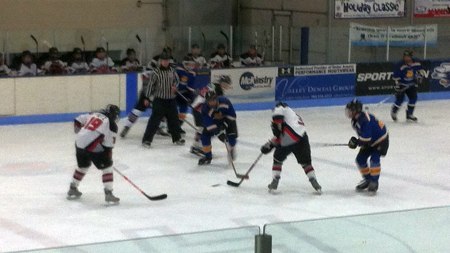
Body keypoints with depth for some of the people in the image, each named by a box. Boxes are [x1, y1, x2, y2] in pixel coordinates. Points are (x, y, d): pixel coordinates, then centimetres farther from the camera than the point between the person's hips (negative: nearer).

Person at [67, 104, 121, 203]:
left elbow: (78, 121, 20)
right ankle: (108, 193, -1)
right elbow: (108, 144, -4)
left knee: (83, 166, 28)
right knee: (107, 167, 5)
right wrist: (109, 158, 7)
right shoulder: (111, 124, -3)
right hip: (93, 148, -7)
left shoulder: (94, 114, 16)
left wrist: (80, 133, 33)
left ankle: (72, 189, 38)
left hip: (79, 143, 7)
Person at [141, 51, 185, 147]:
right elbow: (151, 85, -7)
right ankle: (147, 139, -6)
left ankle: (177, 138, 30)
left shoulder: (172, 70, 5)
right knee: (155, 120, -10)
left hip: (171, 99, 5)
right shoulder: (156, 72, -9)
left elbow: (176, 80, 17)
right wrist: (147, 98, -7)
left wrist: (174, 86, -6)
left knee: (174, 119, 14)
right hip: (159, 100, -5)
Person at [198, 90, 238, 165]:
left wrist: (226, 123, -26)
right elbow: (209, 125, -36)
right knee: (205, 135, -17)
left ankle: (231, 148, 24)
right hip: (213, 122, 0)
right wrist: (218, 133, -44)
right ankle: (208, 157, 1)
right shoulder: (205, 109, -33)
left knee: (232, 136, -15)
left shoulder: (224, 101, -31)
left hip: (226, 120, 0)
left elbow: (232, 114, -18)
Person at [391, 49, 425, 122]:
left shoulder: (416, 63, -9)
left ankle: (409, 114, 13)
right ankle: (393, 112, 14)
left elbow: (421, 70, 11)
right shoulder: (400, 66, -24)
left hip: (411, 84, 5)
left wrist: (420, 77, -2)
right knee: (400, 99, -10)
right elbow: (396, 77, -20)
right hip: (402, 84, -5)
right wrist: (397, 87, -21)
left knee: (413, 98, -3)